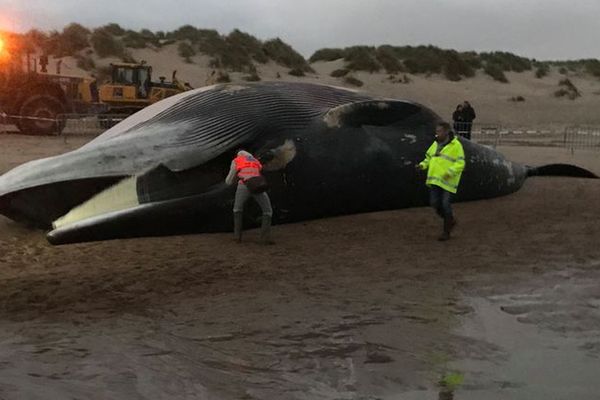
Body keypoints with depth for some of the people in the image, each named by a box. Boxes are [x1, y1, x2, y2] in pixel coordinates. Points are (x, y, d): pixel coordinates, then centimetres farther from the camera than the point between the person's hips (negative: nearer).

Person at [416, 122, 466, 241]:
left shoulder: (456, 145, -10)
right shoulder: (436, 144, 10)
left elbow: (460, 164, -14)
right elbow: (429, 159, 17)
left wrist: (450, 172, -29)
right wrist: (422, 165, -3)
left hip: (448, 180, -6)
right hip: (435, 179, 6)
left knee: (446, 205, -5)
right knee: (435, 203, 3)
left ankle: (446, 231, 9)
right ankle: (450, 221, 27)